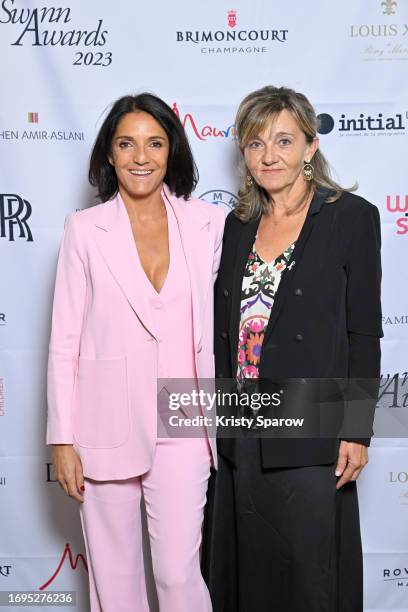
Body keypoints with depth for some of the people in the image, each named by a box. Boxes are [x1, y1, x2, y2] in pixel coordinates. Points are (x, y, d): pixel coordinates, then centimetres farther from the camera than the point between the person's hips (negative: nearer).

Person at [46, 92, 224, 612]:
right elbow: (64, 341, -1)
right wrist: (63, 439, -3)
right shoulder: (85, 229, -1)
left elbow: (216, 325, 8)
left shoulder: (207, 224, 2)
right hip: (105, 424, 0)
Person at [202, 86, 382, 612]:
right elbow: (224, 328, 11)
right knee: (244, 566, 16)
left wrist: (356, 430, -10)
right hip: (241, 434, 5)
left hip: (310, 433, -5)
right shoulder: (238, 224, 10)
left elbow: (363, 333, -7)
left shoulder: (351, 217, -5)